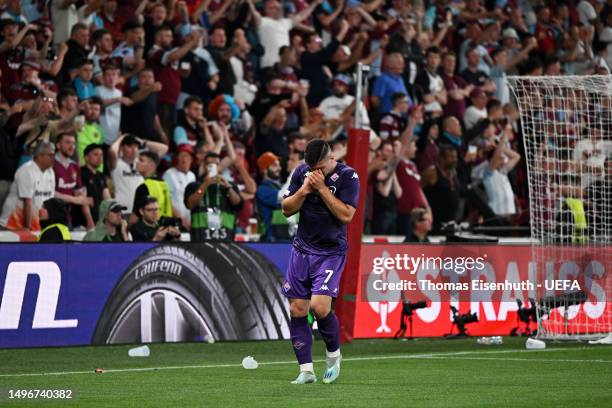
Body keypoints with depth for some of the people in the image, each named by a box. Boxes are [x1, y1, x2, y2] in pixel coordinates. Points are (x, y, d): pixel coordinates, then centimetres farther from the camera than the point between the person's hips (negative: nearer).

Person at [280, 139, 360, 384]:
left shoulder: (347, 176, -11)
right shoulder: (301, 172, 3)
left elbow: (346, 215, -18)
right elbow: (286, 209, 5)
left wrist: (322, 188, -20)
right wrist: (304, 190, -12)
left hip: (331, 251, -5)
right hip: (302, 249, 5)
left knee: (319, 306, -19)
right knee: (297, 309, -1)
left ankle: (333, 354, 8)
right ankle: (306, 370, 6)